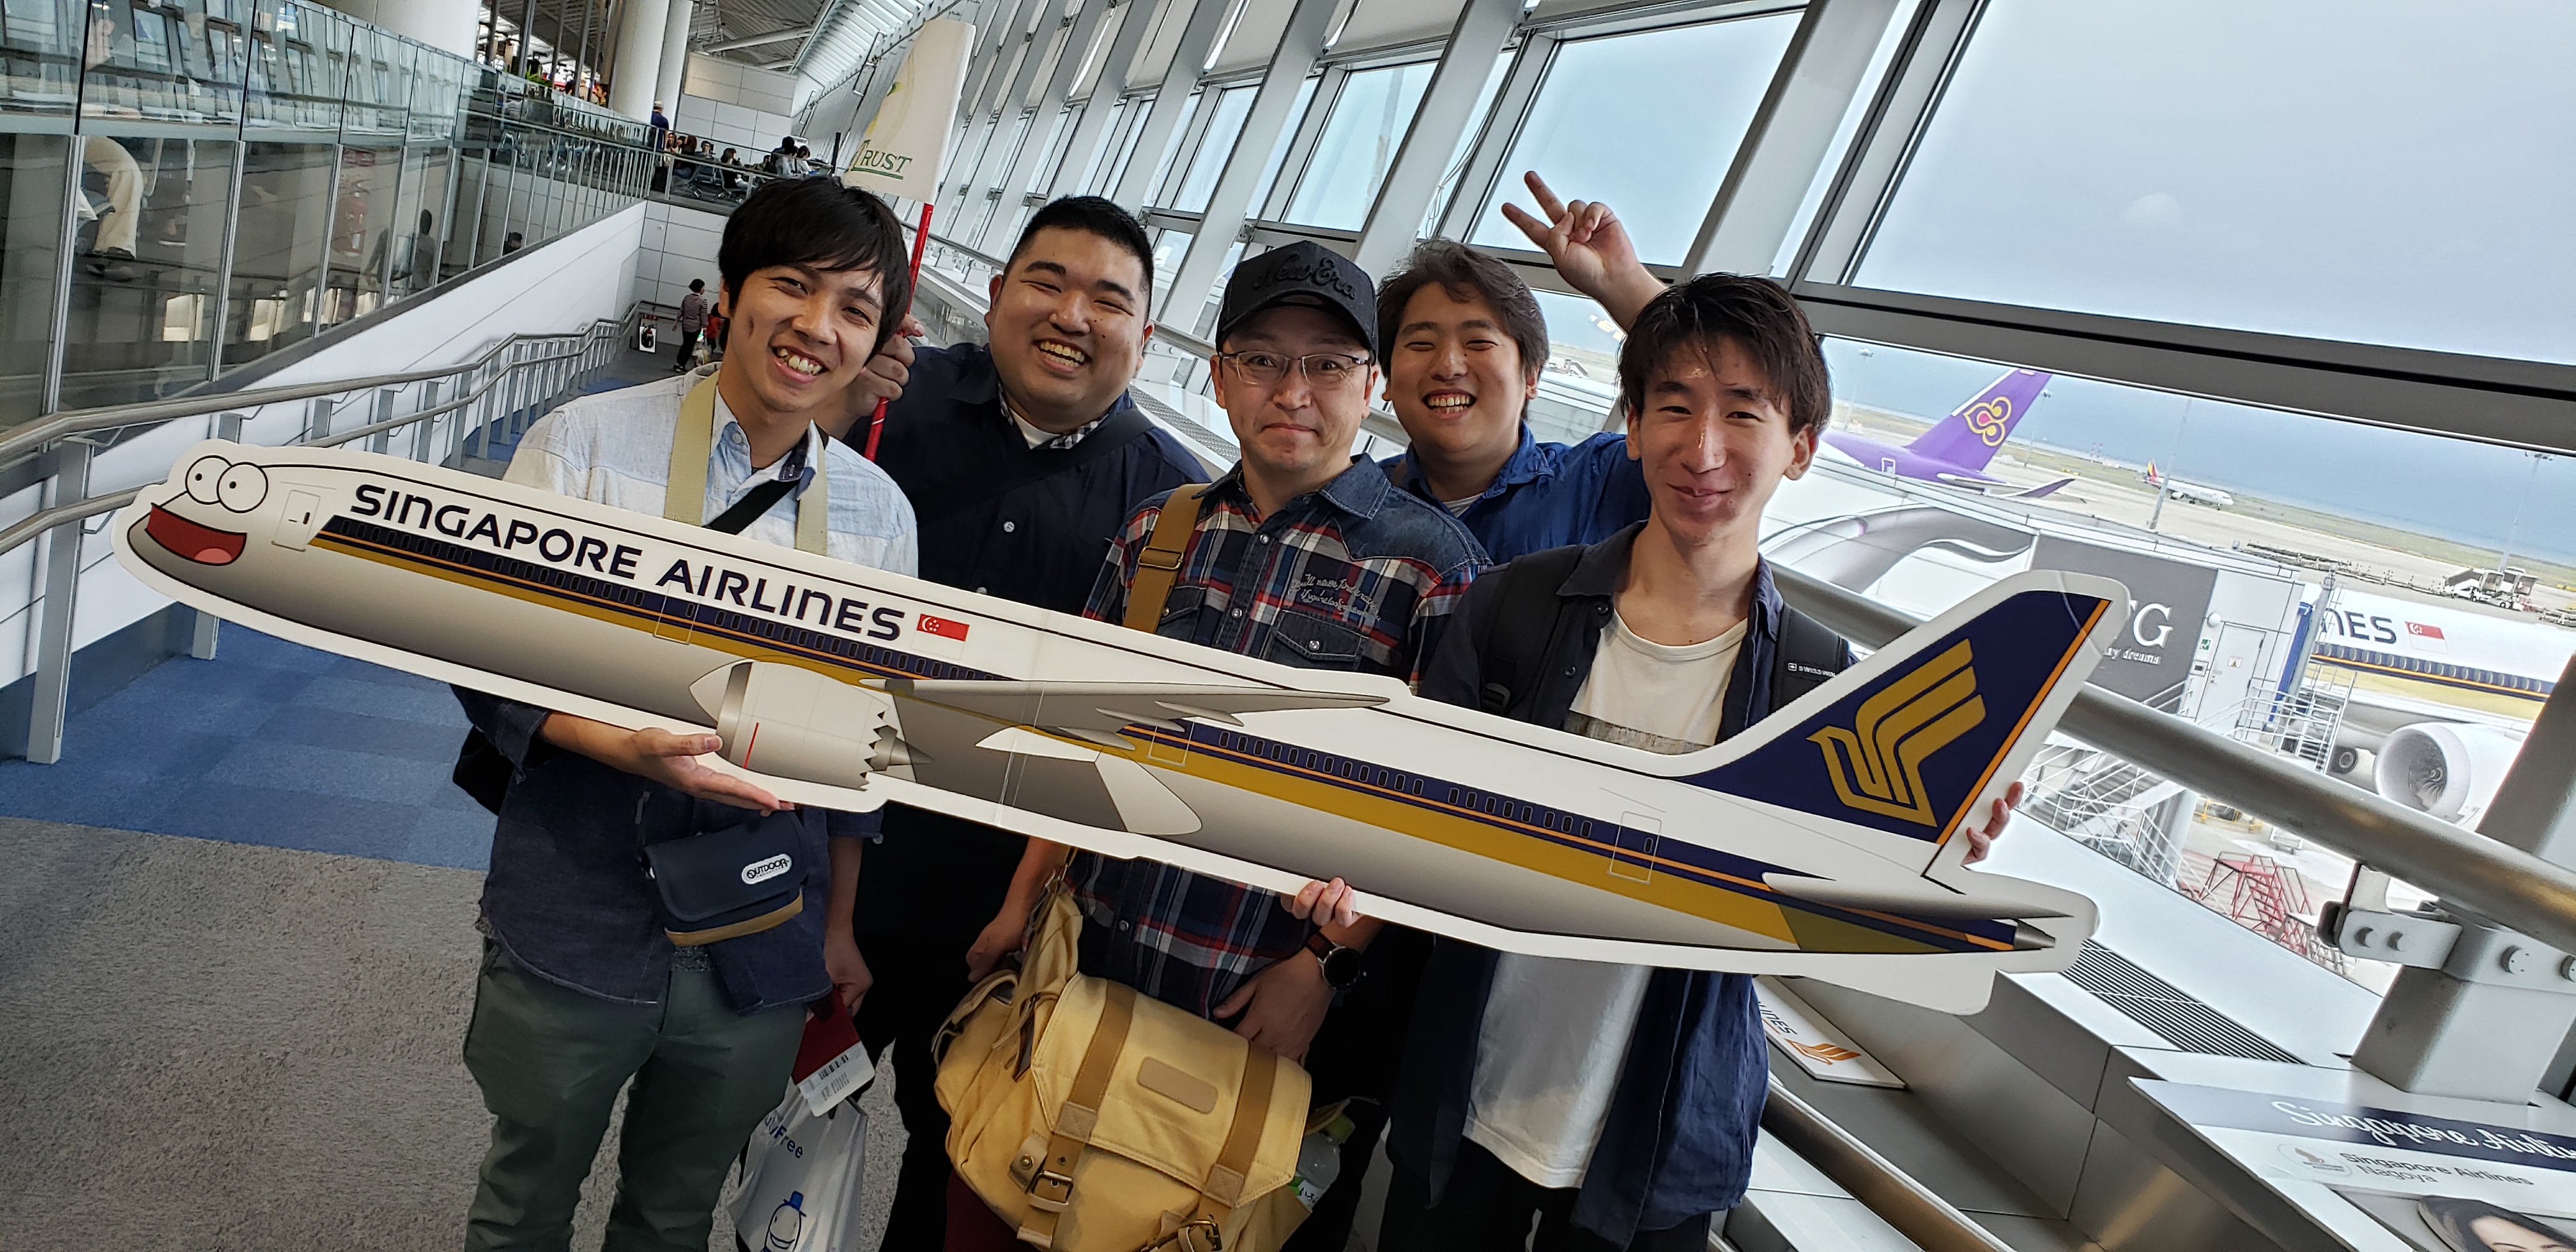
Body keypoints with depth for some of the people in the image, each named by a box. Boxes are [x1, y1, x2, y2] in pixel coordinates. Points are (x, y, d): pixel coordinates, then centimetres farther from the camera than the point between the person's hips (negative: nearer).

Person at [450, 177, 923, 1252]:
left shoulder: (879, 514, 0)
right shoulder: (587, 444, -8)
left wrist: (842, 927, 12)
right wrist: (628, 747, -27)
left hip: (759, 960, 2)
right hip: (574, 930, -2)